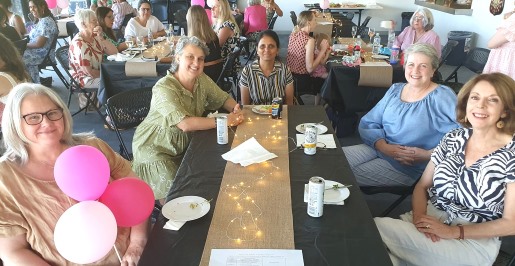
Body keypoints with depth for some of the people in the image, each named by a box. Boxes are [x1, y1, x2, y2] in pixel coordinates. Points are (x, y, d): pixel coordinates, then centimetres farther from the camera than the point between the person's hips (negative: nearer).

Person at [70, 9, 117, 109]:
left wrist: (101, 37, -15)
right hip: (85, 80, -8)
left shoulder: (94, 37, 3)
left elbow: (114, 52, -4)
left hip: (97, 74, 8)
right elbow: (89, 72, -24)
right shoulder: (79, 44, -22)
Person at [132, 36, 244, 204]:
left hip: (185, 143, 6)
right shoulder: (164, 88, -27)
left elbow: (224, 99, 6)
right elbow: (185, 124, -38)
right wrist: (225, 121, -34)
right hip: (154, 147, -6)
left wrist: (236, 110, -18)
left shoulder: (202, 80, -7)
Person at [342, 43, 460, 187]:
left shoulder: (443, 98, -7)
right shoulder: (395, 90, 10)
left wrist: (428, 154, -22)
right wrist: (383, 146, -13)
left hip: (409, 168, -6)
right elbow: (367, 124, 5)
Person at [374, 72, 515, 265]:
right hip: (431, 218, 4)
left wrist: (453, 232, -16)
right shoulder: (453, 138, 5)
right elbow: (422, 185, 8)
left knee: (378, 228, -28)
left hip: (475, 241, -4)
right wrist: (419, 216, -12)